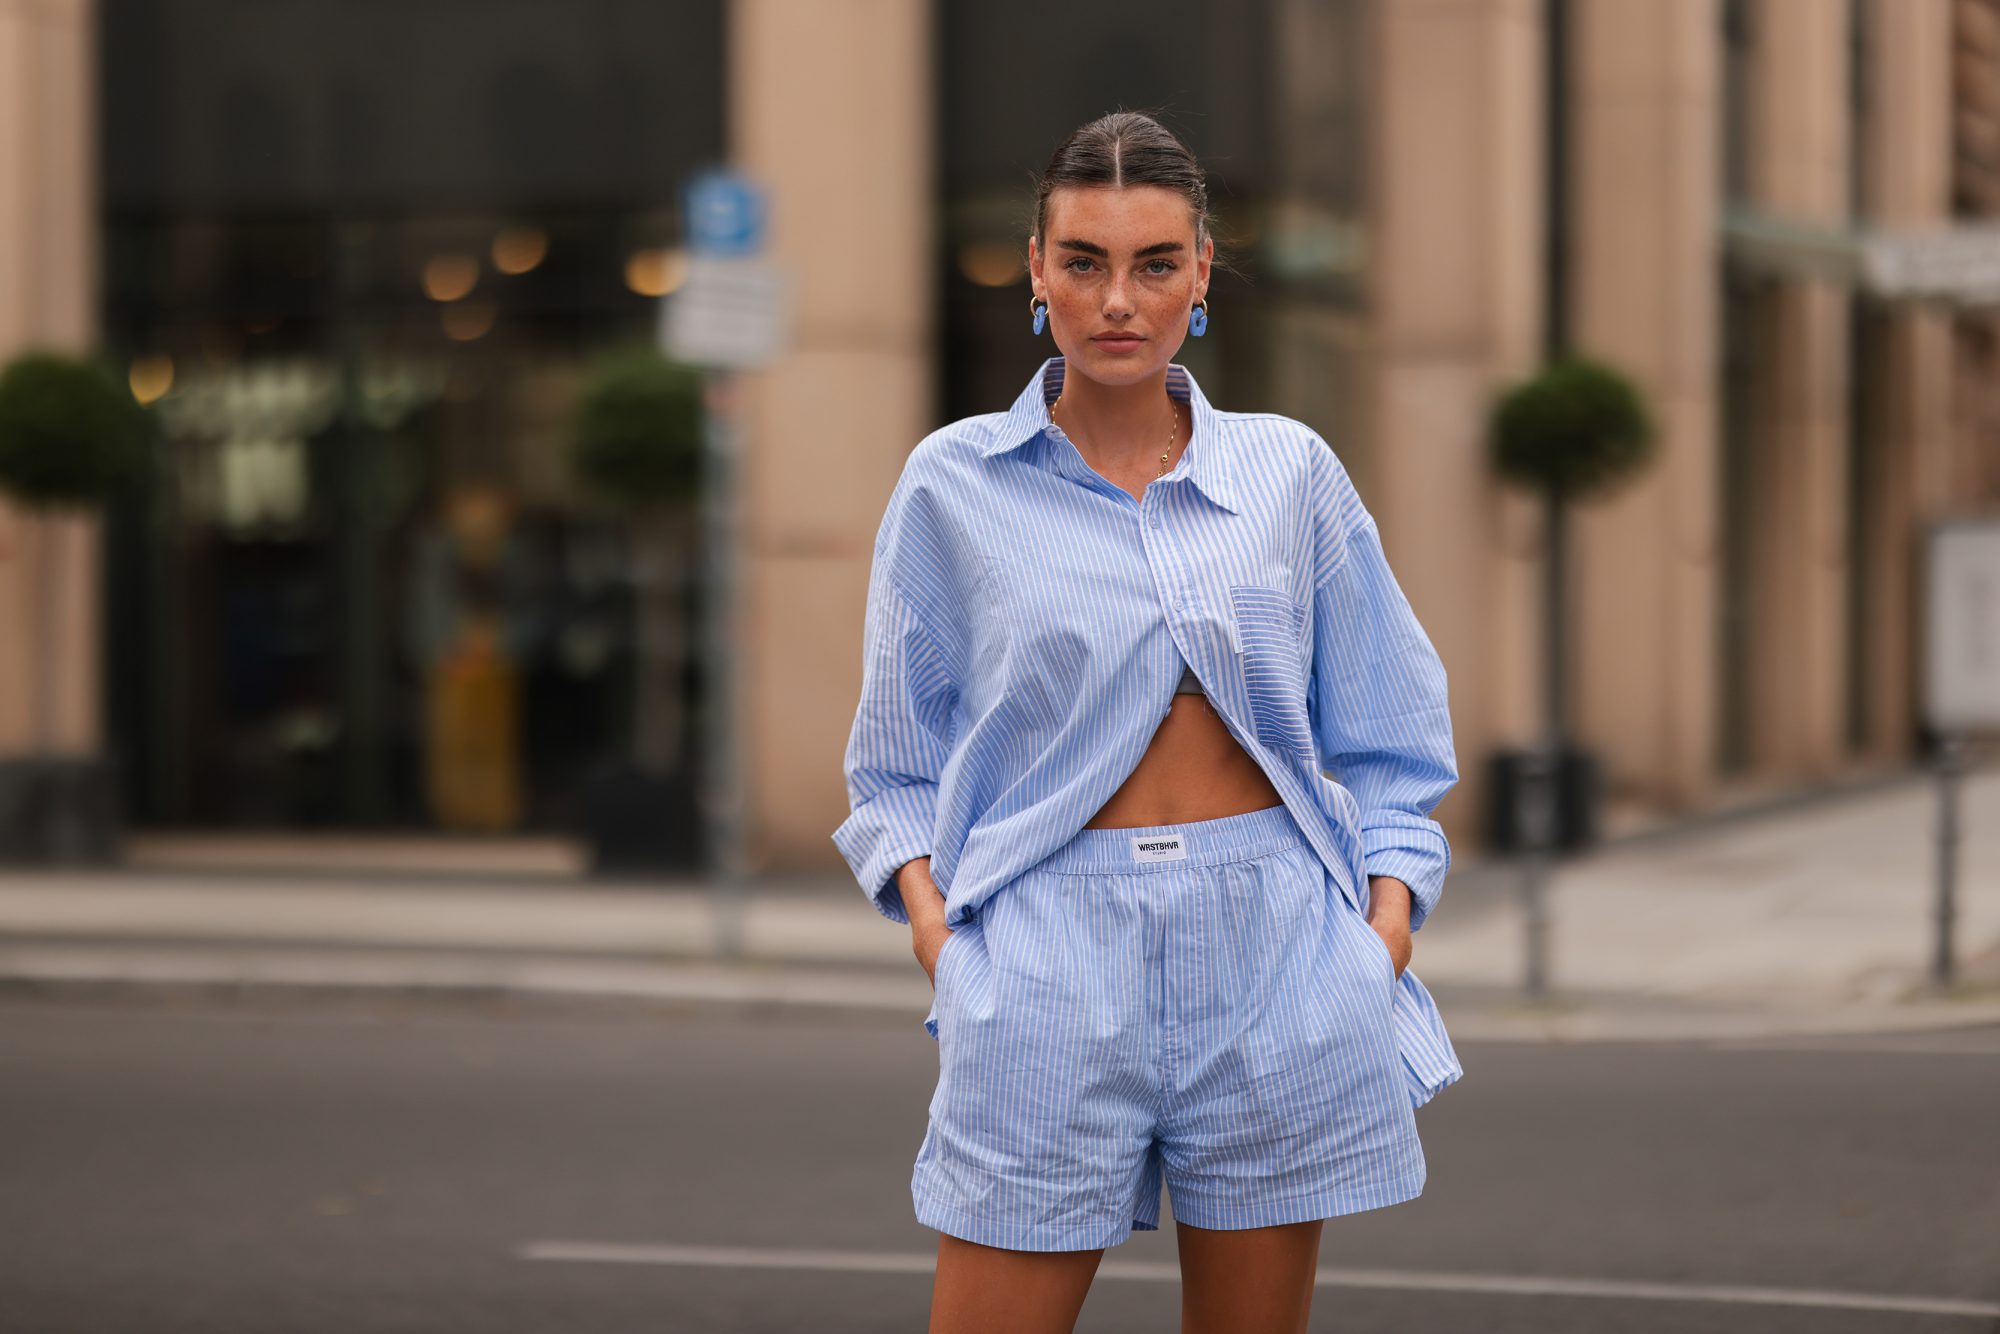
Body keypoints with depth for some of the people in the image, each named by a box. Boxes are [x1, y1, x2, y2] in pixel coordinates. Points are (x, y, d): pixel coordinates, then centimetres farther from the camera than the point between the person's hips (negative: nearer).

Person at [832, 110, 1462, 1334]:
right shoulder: (955, 487, 5)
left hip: (1270, 949, 2)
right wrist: (928, 907, -7)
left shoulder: (1291, 473, 9)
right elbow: (899, 770, 10)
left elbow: (1384, 745, 12)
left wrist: (1386, 926, -2)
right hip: (1052, 957, -1)